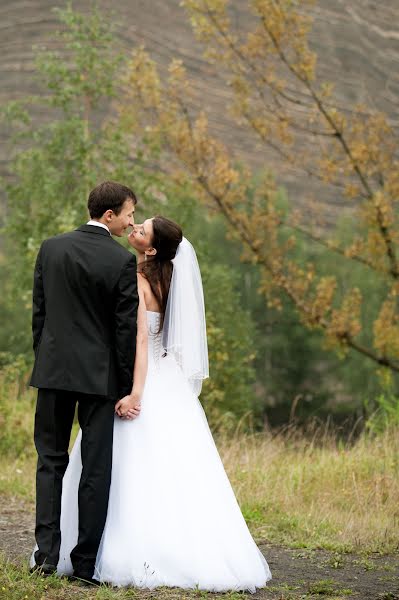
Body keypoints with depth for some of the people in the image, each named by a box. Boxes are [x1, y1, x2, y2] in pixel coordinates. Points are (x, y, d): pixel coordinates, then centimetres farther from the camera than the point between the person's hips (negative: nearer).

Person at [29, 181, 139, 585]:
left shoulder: (51, 249, 3)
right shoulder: (123, 261, -10)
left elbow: (39, 313, 7)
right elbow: (126, 328, -8)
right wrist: (127, 387, -1)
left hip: (53, 369, 3)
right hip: (99, 374, -3)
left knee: (51, 460, 12)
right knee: (95, 468, 3)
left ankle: (46, 552, 4)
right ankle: (85, 562, 5)